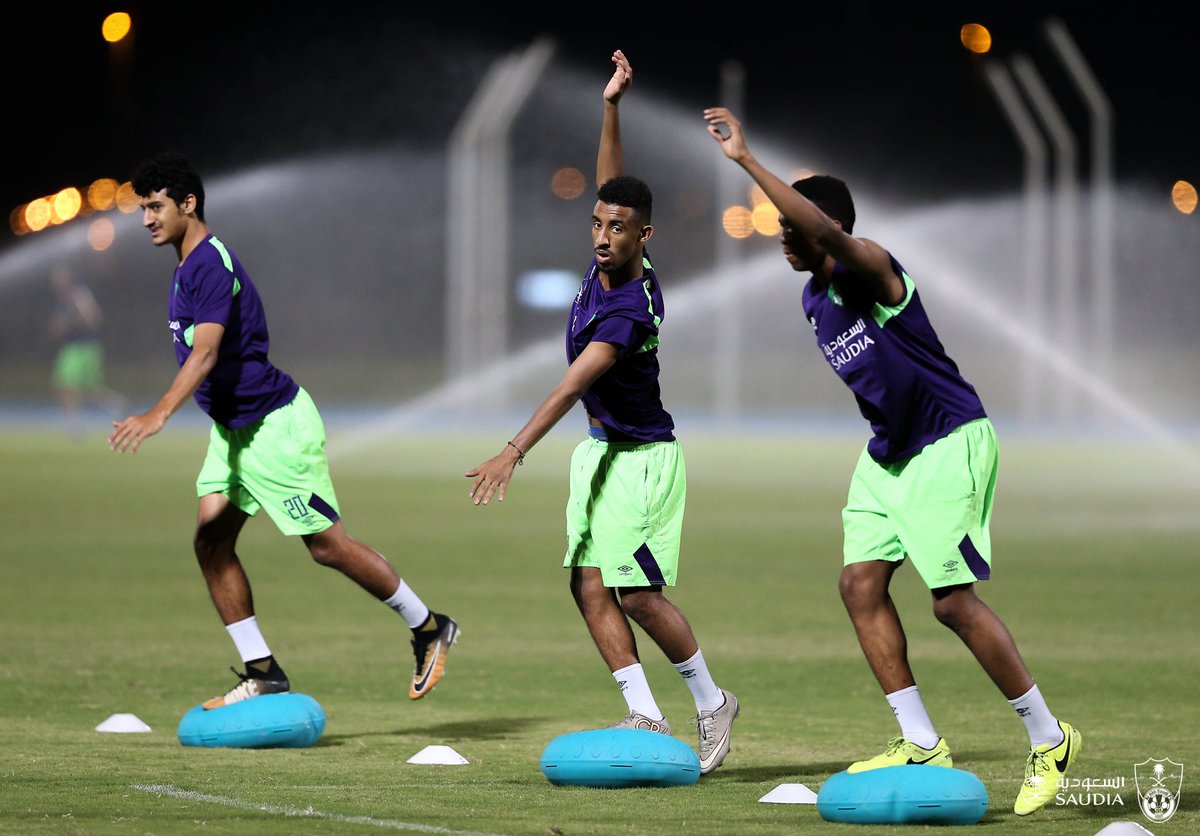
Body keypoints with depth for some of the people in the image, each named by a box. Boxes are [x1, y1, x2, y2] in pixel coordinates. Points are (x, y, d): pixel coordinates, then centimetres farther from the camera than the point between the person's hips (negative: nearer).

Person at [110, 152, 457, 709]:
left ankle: (429, 629, 13)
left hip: (274, 423, -10)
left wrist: (159, 414, -41)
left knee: (327, 545, -3)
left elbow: (206, 352, -32)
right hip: (232, 428, 10)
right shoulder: (189, 267, 11)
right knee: (211, 540, -1)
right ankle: (263, 674, 2)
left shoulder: (211, 265, -20)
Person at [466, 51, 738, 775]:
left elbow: (571, 387, -35)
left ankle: (712, 702, 10)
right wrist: (611, 107, 1)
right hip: (600, 451, 9)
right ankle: (646, 716, -2)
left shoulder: (627, 310, -27)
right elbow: (613, 183, 12)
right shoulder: (613, 263, -3)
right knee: (591, 587, -1)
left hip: (641, 457, -9)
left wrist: (515, 452, -42)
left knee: (638, 592, -9)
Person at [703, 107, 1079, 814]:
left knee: (955, 601, -10)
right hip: (889, 450, 9)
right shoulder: (815, 298, 7)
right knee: (861, 584, 0)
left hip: (950, 442, -9)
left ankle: (1050, 740, 4)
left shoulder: (871, 271, -20)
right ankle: (923, 745, 4)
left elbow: (829, 233, -42)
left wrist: (747, 160, -43)